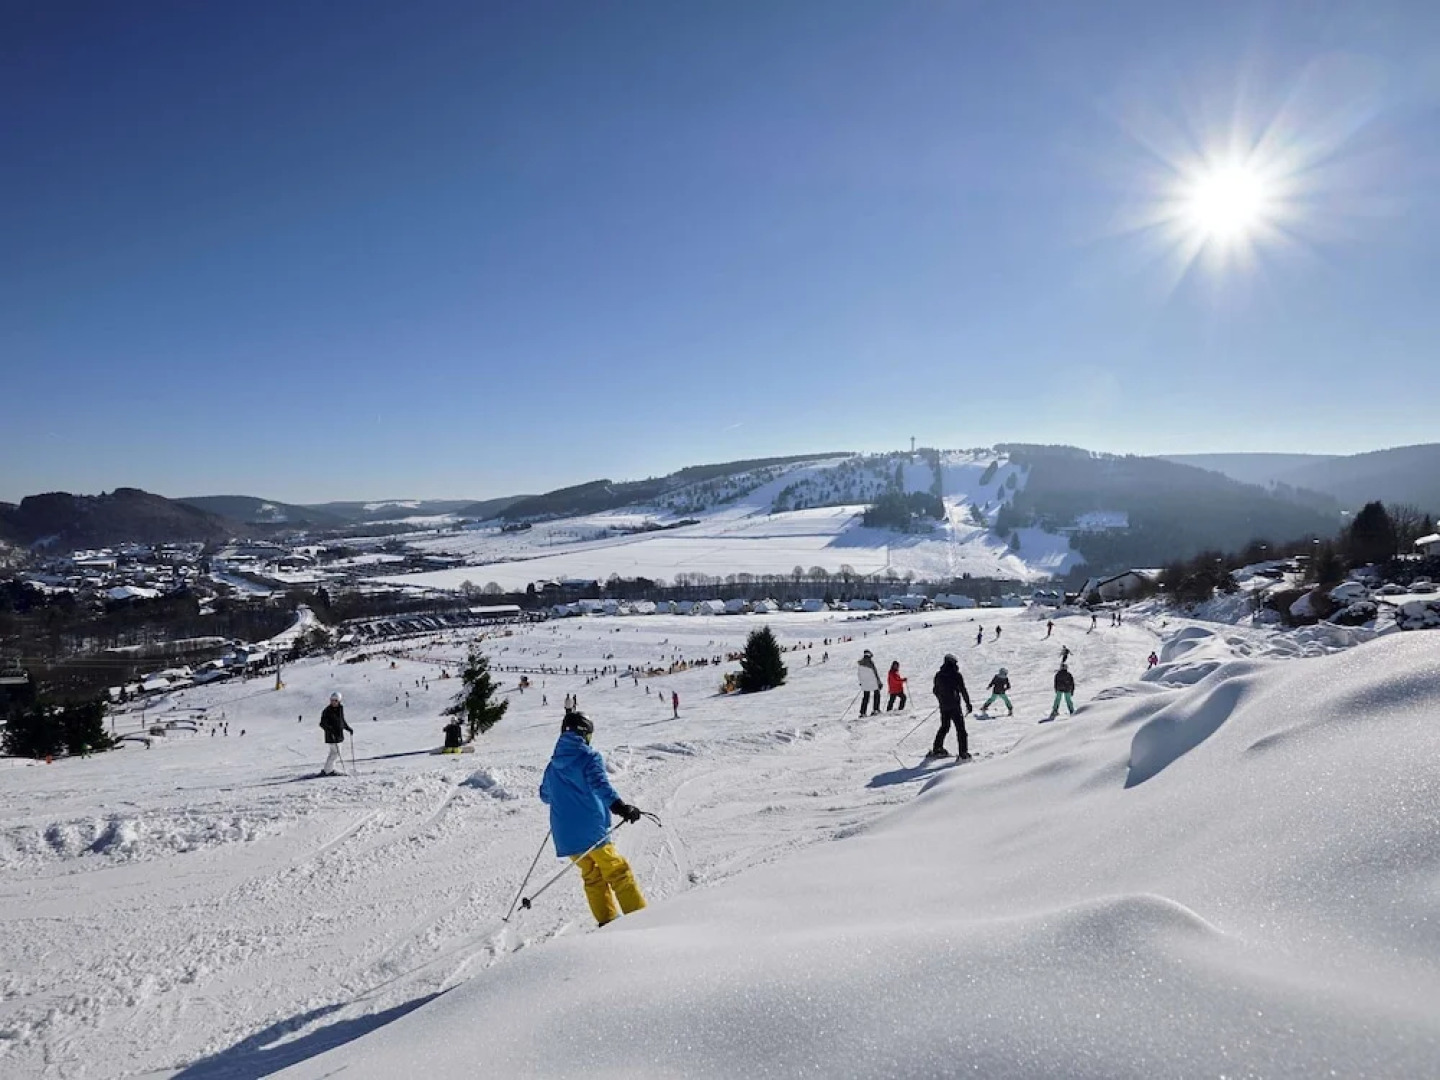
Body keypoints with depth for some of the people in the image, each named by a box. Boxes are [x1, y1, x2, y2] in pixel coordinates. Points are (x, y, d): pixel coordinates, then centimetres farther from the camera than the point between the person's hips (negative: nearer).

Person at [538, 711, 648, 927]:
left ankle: (607, 920, 13)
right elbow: (600, 785, -24)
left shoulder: (553, 765, 13)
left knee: (592, 876, 17)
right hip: (591, 830, -6)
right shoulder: (589, 756, -6)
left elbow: (545, 795, 28)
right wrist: (620, 806, -35)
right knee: (618, 872, 2)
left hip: (566, 836, 6)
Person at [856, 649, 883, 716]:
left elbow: (858, 673, 13)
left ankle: (862, 712, 4)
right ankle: (876, 709, 7)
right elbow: (875, 672, -12)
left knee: (866, 697, 11)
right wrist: (879, 682, -6)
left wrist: (861, 681, 25)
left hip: (864, 683, 5)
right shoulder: (870, 662, -14)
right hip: (873, 682, -5)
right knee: (876, 694, 14)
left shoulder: (860, 663, 3)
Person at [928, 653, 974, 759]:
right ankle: (963, 753, -6)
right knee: (960, 729, -1)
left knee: (944, 727, 21)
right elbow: (963, 690, -12)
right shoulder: (957, 675, -11)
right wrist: (968, 704, -3)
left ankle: (937, 749, 25)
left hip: (943, 706, 5)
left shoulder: (938, 675, 5)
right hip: (955, 706, -5)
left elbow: (935, 690, 14)